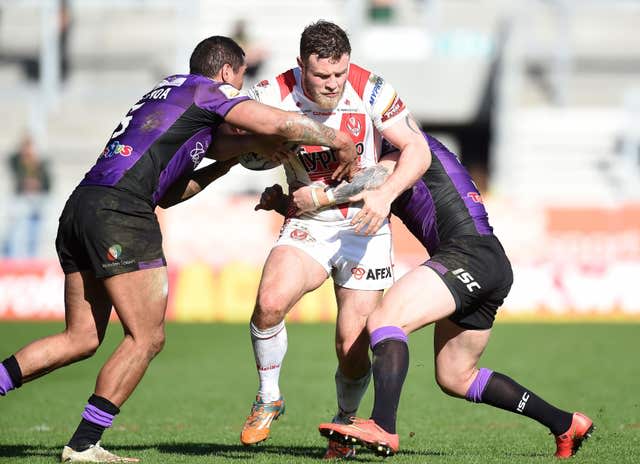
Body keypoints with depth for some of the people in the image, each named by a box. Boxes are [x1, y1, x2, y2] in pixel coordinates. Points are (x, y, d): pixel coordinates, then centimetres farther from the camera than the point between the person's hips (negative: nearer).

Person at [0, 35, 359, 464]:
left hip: (81, 204, 9)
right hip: (120, 214, -9)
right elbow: (279, 123, -8)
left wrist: (224, 164, 31)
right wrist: (340, 141, 6)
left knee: (82, 339, 13)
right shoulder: (209, 90, 6)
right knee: (147, 338, -2)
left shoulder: (164, 93, 31)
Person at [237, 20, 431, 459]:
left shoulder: (370, 90, -16)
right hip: (308, 225, 1)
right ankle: (269, 399, -2)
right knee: (270, 303, -27)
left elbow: (418, 151, -14)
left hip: (365, 229, -1)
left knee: (353, 348, -5)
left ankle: (345, 423, 25)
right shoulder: (274, 95, -13)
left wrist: (385, 194, -30)